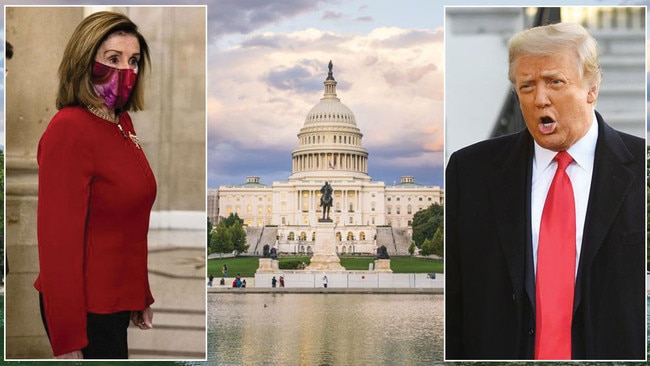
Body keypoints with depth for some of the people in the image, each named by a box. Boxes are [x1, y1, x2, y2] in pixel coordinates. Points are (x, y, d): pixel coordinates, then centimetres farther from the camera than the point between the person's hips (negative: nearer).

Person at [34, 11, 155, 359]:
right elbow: (58, 238, -21)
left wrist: (142, 296, 19)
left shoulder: (122, 123, 7)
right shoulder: (69, 128, -18)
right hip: (86, 309, -8)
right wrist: (67, 340, -20)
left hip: (116, 301, 8)